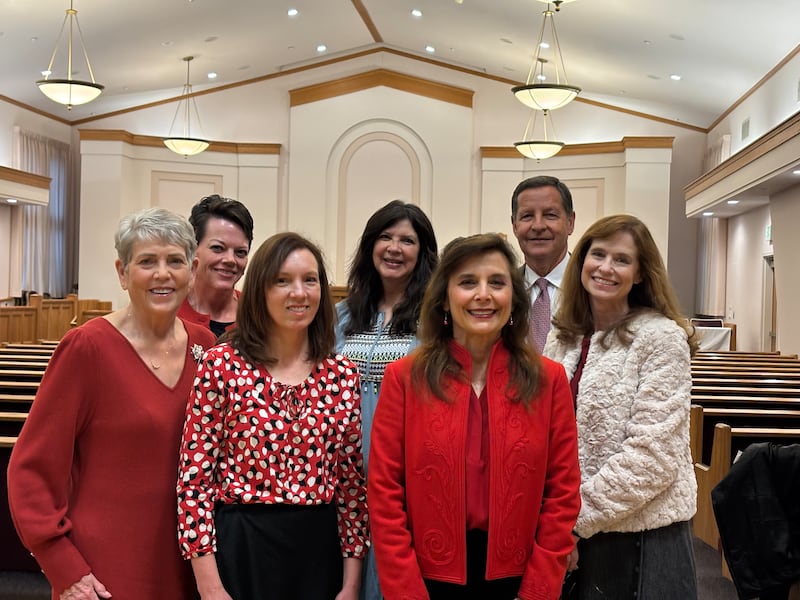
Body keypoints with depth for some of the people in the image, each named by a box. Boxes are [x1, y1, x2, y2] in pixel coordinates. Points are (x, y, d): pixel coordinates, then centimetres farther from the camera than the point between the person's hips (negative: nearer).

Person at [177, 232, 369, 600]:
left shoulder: (342, 373, 3)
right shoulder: (222, 364, -7)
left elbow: (352, 477, 6)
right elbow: (195, 476, -7)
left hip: (319, 550, 3)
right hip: (241, 550, -3)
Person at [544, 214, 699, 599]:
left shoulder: (662, 338, -10)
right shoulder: (563, 339, 6)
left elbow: (653, 454, -16)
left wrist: (578, 515, -15)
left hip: (643, 533, -5)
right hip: (575, 533, 5)